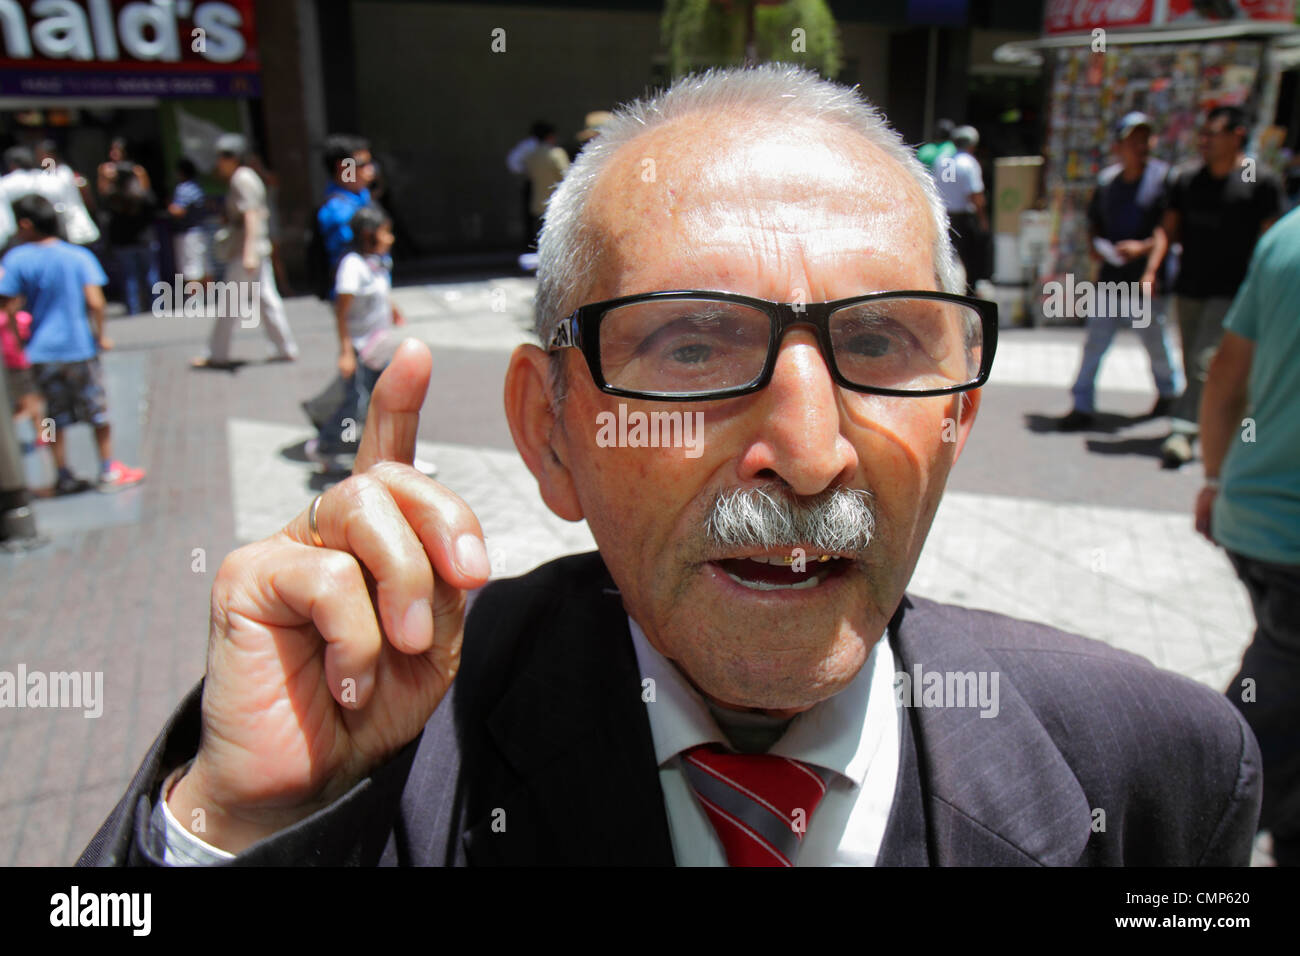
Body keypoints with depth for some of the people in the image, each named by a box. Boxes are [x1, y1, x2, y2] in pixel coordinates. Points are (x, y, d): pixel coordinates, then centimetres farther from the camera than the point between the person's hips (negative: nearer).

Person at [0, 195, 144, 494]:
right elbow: (95, 302, -13)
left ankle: (64, 476, 17)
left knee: (55, 416, 12)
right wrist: (100, 335, -2)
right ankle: (109, 471, 17)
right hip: (79, 347, -1)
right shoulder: (79, 256, -6)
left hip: (41, 351, 1)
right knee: (98, 413, 11)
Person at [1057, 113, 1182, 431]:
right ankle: (1083, 406, 7)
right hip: (1110, 275, 4)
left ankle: (1169, 391, 36)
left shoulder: (1163, 176, -5)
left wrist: (1143, 247, -26)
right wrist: (1096, 246, 0)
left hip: (1146, 276, -3)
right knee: (1095, 342, 1)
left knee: (1155, 340, 10)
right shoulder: (1107, 179, 9)